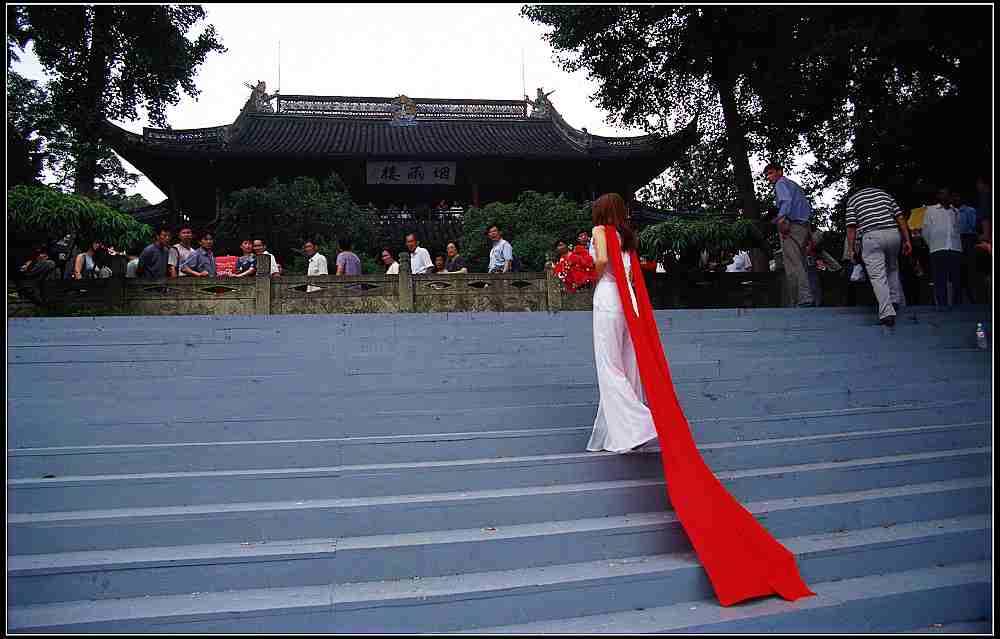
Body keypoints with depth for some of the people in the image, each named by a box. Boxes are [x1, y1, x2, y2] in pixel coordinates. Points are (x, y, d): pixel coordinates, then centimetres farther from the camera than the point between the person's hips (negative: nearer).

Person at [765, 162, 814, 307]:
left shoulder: (781, 183, 3)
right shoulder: (795, 184, 30)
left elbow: (786, 200, -18)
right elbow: (809, 208, 28)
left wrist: (781, 218, -33)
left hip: (791, 226, -10)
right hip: (804, 226, 10)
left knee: (793, 265, -16)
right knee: (800, 265, 9)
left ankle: (805, 300, -26)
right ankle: (808, 299, 7)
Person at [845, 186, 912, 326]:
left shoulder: (852, 200, 12)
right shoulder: (884, 193, 21)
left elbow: (851, 227, 1)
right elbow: (900, 218, 13)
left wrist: (852, 249, 6)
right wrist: (907, 240, 15)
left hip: (871, 237, -4)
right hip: (893, 233, 4)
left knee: (878, 276, -6)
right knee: (893, 268, 28)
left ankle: (887, 312, -16)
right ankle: (897, 301, 31)